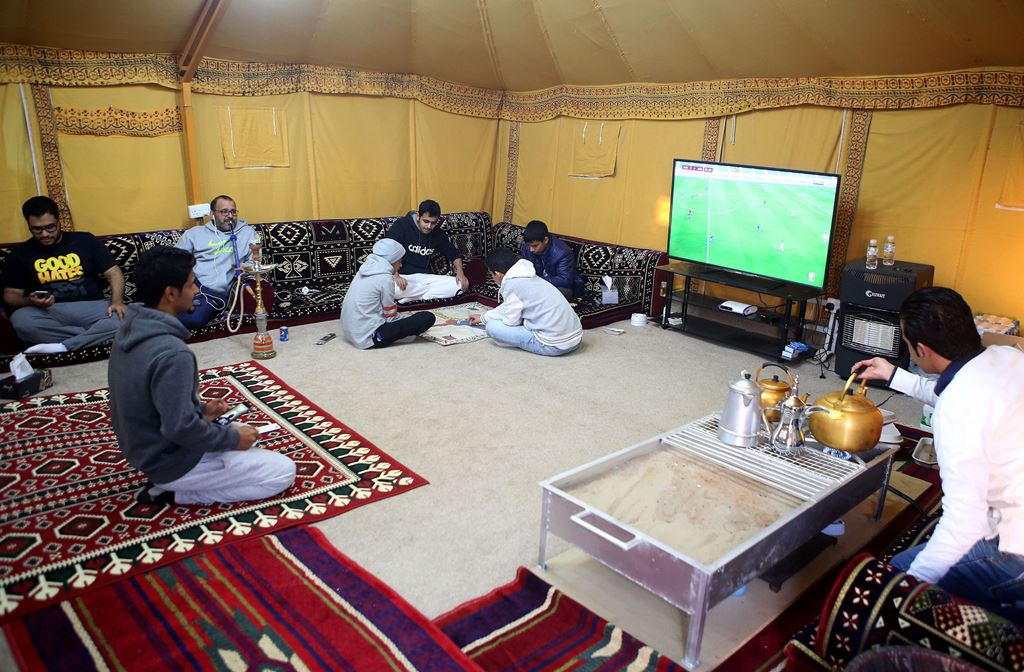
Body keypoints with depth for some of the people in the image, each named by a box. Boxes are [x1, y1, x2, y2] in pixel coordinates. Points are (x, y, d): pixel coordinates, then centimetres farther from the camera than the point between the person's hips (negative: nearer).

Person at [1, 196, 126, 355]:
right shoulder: (20, 254, 10)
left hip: (91, 307, -1)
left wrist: (117, 301, -17)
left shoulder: (85, 240, 7)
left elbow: (114, 272, 3)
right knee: (20, 319, -34)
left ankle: (62, 347, -27)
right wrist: (30, 301, -13)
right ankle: (95, 337, -25)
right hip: (49, 312, 1)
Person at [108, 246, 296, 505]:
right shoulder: (172, 353, -31)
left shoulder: (132, 330, -1)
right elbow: (181, 429, -31)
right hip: (171, 461, -9)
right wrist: (233, 439, -16)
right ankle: (173, 492, -3)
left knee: (241, 431, 28)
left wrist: (201, 409, 9)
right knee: (283, 472, -4)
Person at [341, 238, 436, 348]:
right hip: (368, 337, -9)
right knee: (428, 318, -11)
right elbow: (391, 318, -8)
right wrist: (411, 317, 10)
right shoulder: (385, 278, -15)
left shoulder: (366, 268, 10)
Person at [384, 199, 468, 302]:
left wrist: (460, 272, -3)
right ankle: (433, 288, -17)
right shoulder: (402, 225, -9)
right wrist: (395, 276, -30)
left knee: (459, 285, -18)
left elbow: (454, 254, 18)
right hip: (402, 276, -4)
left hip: (424, 278, 4)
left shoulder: (438, 233, 6)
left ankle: (410, 299, -23)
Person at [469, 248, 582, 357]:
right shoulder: (526, 277, 14)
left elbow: (510, 321, -7)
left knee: (492, 327, -3)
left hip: (555, 346, -9)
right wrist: (483, 318, 42)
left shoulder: (511, 284, -13)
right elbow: (508, 307, 29)